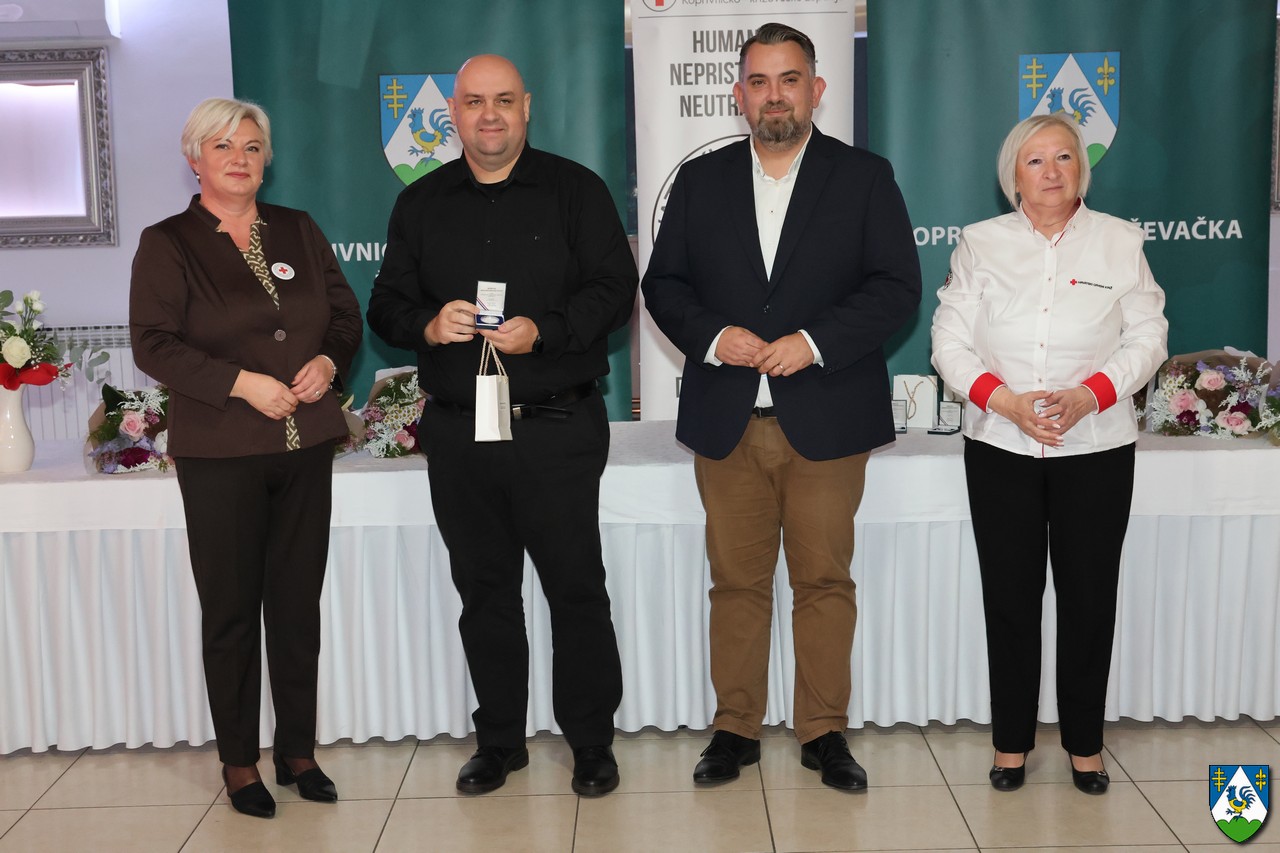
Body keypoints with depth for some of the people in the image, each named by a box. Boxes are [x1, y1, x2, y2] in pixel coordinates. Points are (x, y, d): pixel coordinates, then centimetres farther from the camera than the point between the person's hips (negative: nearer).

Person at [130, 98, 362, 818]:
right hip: (220, 454, -3)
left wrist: (329, 361, -6)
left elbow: (345, 311, 15)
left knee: (299, 603, 8)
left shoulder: (298, 231, 12)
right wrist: (242, 383, -16)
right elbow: (154, 345, -7)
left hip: (305, 446, 3)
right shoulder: (167, 244, 1)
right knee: (232, 610, 4)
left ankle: (299, 751, 21)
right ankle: (239, 762, 17)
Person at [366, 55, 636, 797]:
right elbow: (387, 304, 11)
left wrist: (543, 331, -19)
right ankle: (499, 740, 26)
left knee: (575, 587, 1)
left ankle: (592, 741, 16)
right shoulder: (421, 204, 12)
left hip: (557, 428, -3)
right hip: (456, 431, 4)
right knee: (484, 590, 12)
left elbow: (615, 287, -4)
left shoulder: (574, 190, 2)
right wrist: (429, 324, -12)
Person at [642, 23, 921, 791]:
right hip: (726, 419, 2)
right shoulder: (700, 181, 10)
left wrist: (815, 341, -15)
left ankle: (825, 731, 18)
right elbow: (662, 284, 9)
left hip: (827, 417, -1)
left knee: (825, 580, 5)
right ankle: (736, 727, 20)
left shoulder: (864, 178, 4)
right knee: (736, 581, 8)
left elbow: (897, 287, -2)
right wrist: (710, 335, -11)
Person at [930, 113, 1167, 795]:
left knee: (1090, 596, 4)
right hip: (1000, 449, 0)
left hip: (1096, 449, 0)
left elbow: (1146, 337, 2)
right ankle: (1012, 740, 19)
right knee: (1010, 595, 5)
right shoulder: (981, 244, 4)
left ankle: (1084, 742, 20)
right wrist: (1006, 401, -15)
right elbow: (950, 342, 1)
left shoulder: (1120, 241, 4)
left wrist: (1089, 394, -15)